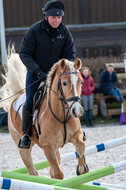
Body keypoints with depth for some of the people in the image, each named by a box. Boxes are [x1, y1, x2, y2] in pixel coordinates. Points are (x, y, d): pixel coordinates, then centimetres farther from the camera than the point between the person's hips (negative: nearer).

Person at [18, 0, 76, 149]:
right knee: (29, 102, -13)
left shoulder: (65, 32, -7)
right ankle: (25, 134, 5)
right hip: (35, 71, -2)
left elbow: (70, 55, 0)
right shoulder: (35, 30, -16)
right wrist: (38, 72, -25)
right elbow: (24, 53, -14)